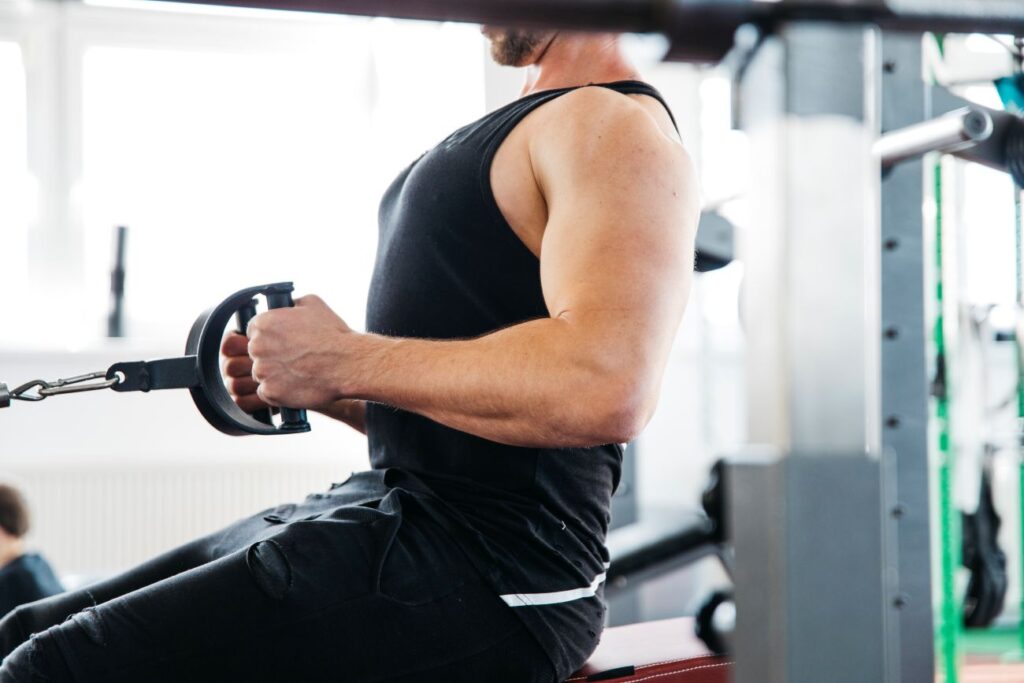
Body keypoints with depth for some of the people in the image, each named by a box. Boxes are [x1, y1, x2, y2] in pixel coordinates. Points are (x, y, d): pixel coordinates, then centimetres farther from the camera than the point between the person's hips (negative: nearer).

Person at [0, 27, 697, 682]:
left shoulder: (615, 126, -11)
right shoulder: (531, 123, 21)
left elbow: (605, 387, -30)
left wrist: (348, 362, -18)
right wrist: (310, 387, 8)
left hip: (485, 585, -10)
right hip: (391, 513, 11)